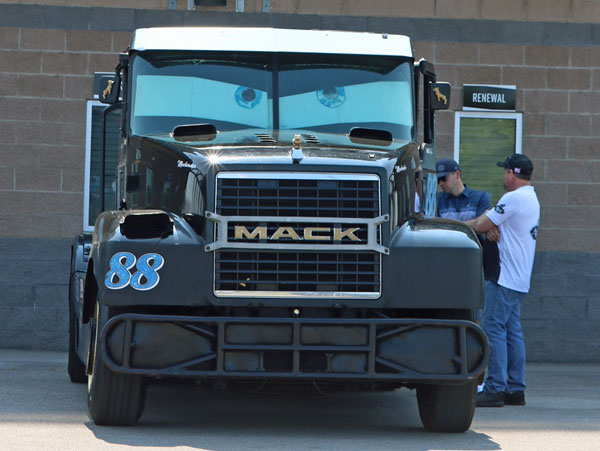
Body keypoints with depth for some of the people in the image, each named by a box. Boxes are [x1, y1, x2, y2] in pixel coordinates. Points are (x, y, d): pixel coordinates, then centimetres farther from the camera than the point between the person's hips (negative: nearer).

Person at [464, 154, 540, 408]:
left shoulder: (513, 198, -14)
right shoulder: (531, 199, 18)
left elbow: (482, 226, -11)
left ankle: (495, 389, -11)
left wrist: (464, 225, 6)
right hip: (519, 279, 10)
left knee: (494, 329, -9)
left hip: (506, 278, -10)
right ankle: (515, 389, 10)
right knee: (512, 332, 10)